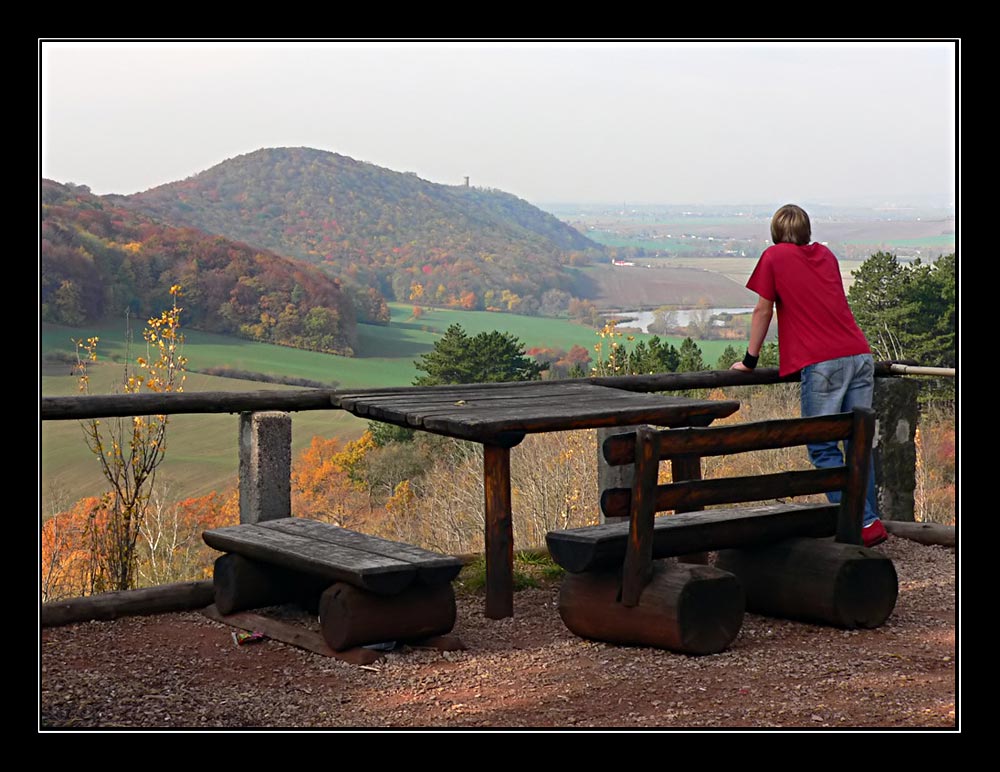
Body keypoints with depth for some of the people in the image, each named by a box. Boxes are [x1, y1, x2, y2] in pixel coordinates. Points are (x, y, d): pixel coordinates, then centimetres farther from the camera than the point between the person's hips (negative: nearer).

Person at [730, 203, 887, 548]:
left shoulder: (773, 257, 7)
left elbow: (763, 310, 10)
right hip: (860, 355, 6)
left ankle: (861, 524, -10)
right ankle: (871, 522, 11)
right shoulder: (826, 255, 22)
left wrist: (749, 361, 20)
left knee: (823, 448, -1)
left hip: (823, 364, -6)